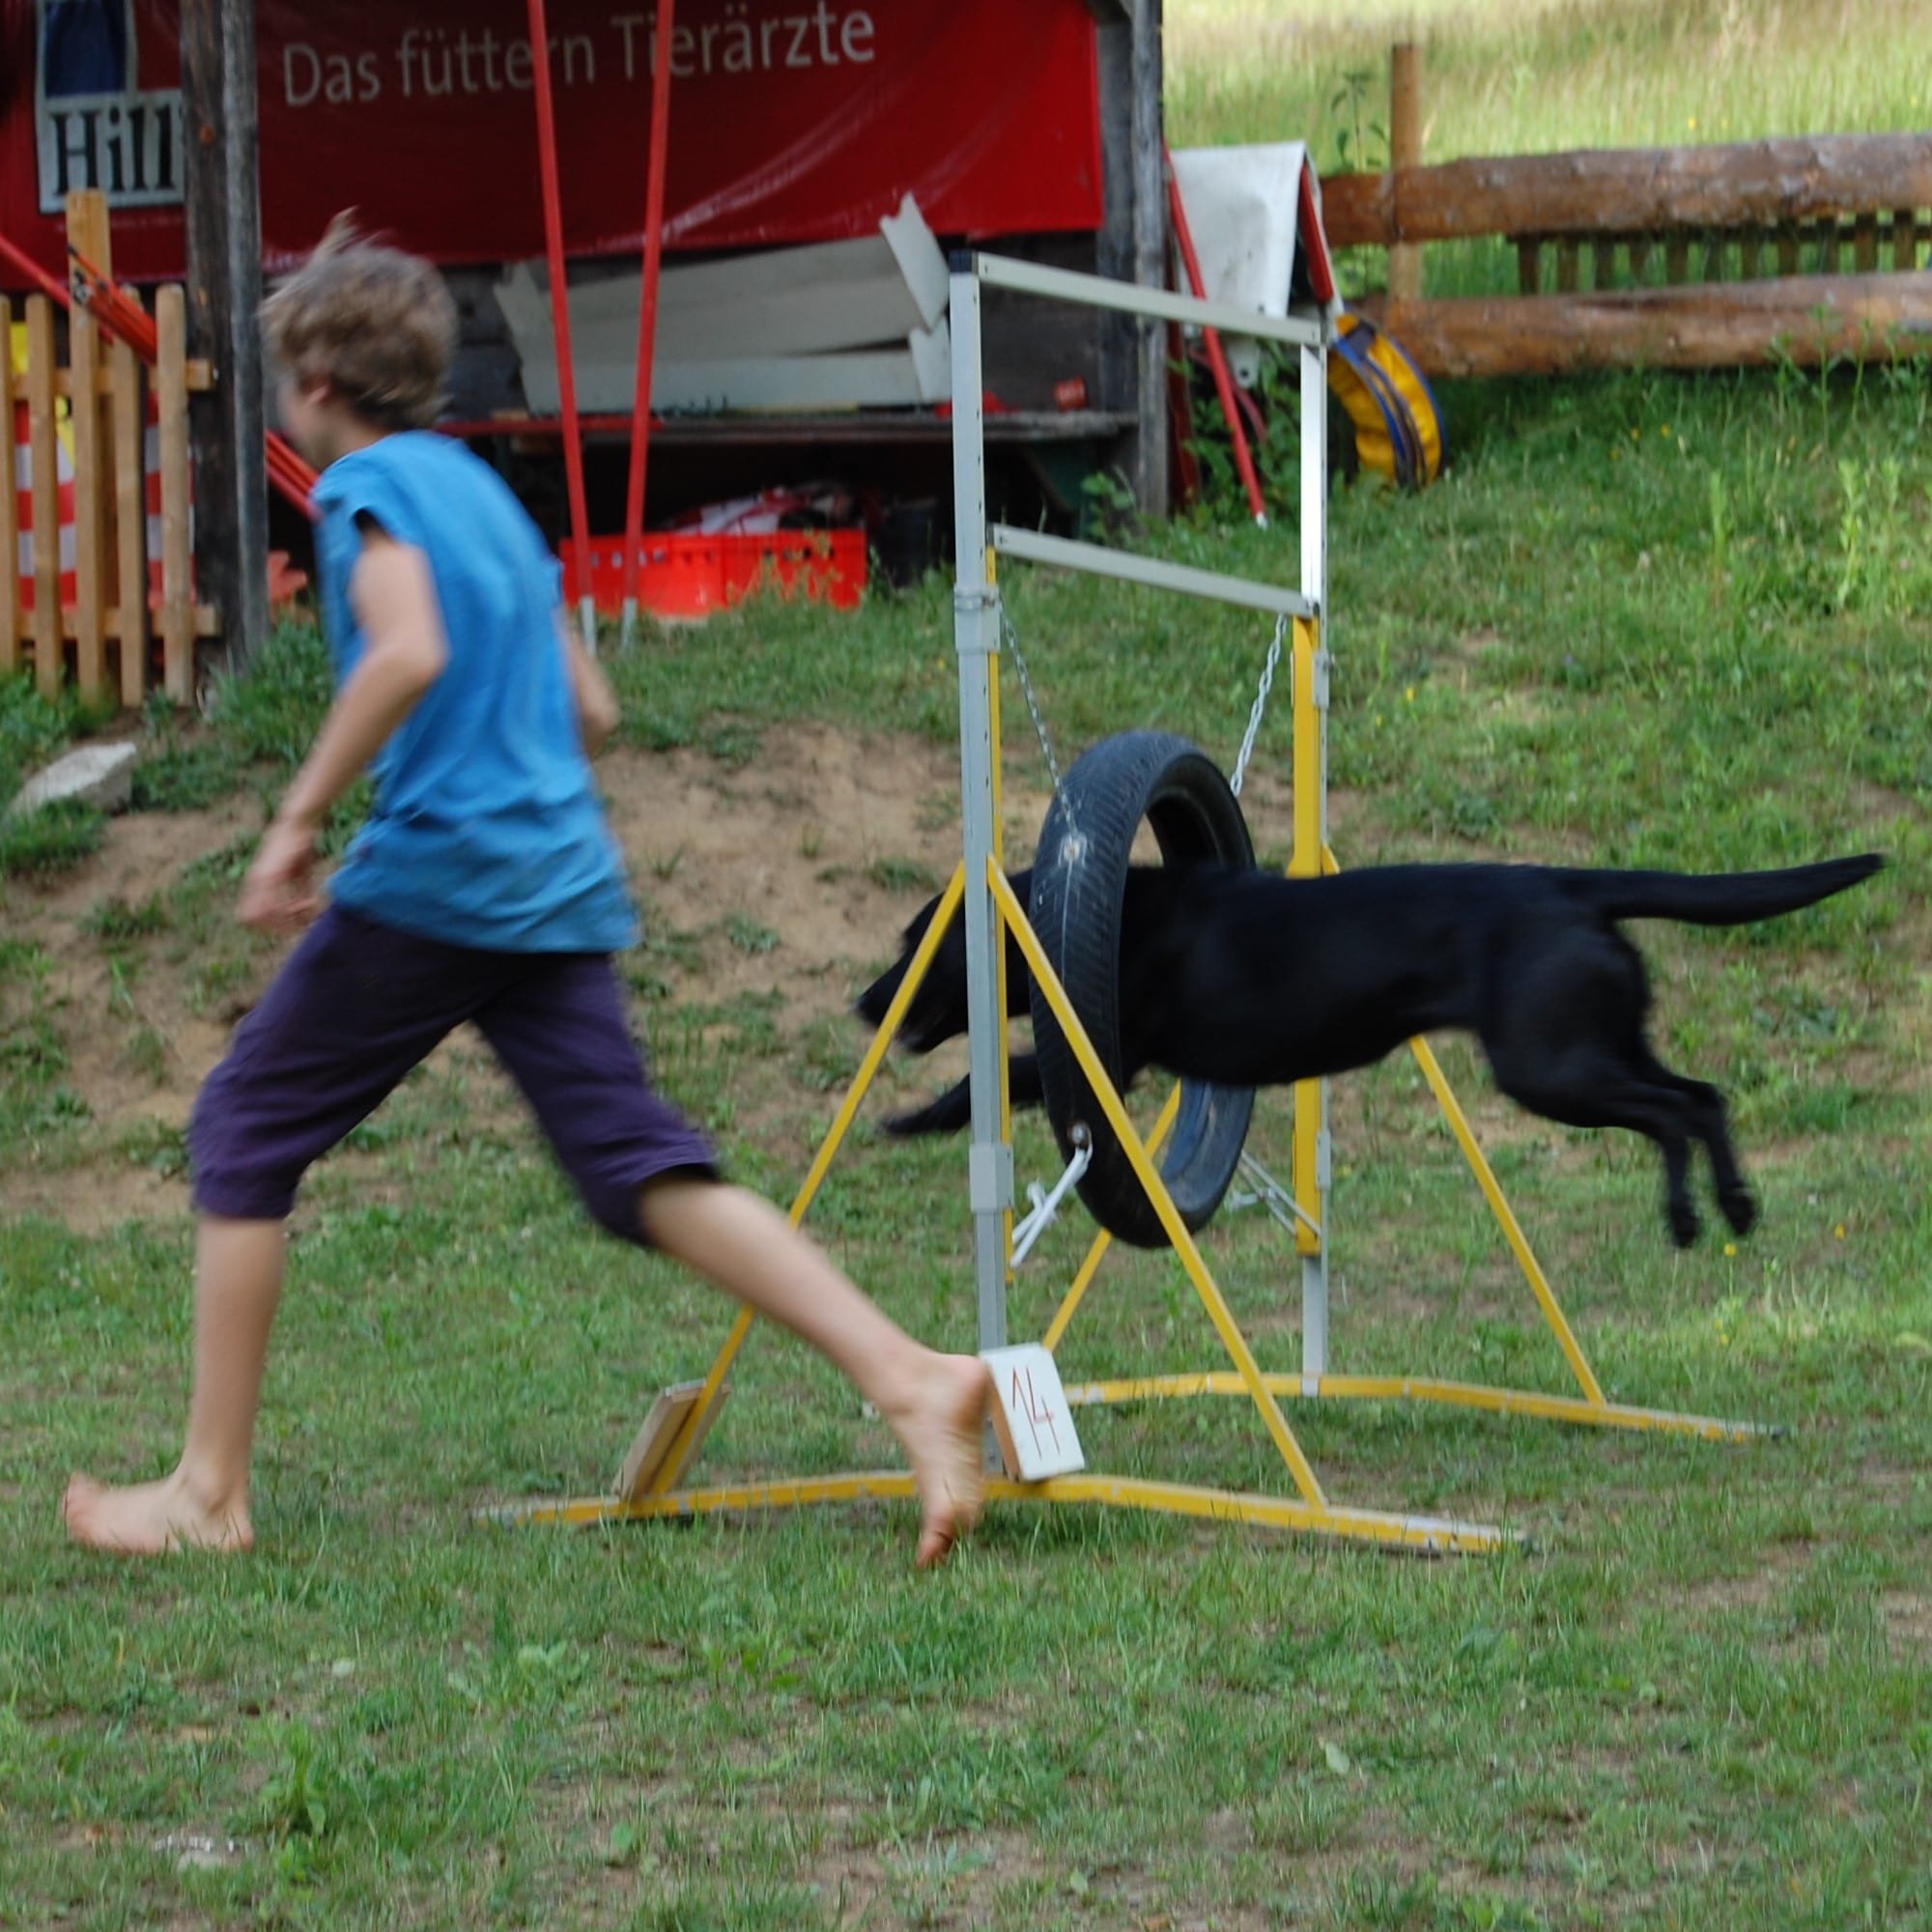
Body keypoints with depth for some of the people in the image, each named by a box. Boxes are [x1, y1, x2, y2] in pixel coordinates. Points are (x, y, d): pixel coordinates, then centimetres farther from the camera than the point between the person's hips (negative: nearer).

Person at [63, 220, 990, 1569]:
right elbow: (591, 711, 22)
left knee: (249, 1129, 6)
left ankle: (211, 1490, 6)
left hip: (432, 873, -8)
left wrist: (299, 820, -17)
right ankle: (909, 1376, -16)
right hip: (563, 880, 8)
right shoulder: (486, 490, 21)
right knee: (637, 1164, 1)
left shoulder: (369, 485, -4)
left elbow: (408, 653, -22)